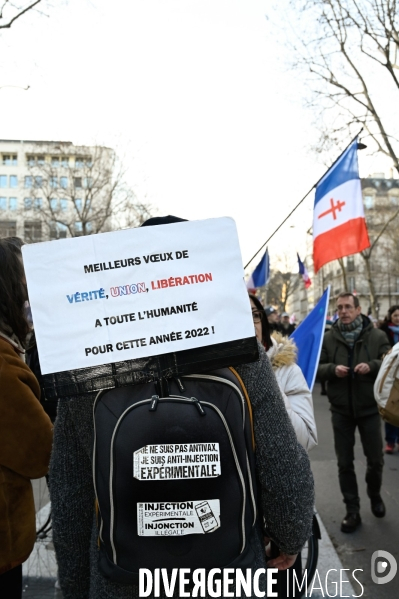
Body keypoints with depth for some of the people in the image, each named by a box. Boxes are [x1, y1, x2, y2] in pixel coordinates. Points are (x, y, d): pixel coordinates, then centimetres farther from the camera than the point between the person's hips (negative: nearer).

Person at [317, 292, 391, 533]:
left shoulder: (377, 336, -4)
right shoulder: (329, 338, -1)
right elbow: (317, 368, 1)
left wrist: (372, 366, -24)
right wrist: (332, 369, -20)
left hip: (369, 408, -1)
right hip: (341, 410, 1)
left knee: (376, 459, 13)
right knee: (345, 463, 8)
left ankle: (375, 495, 42)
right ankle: (352, 510, 22)